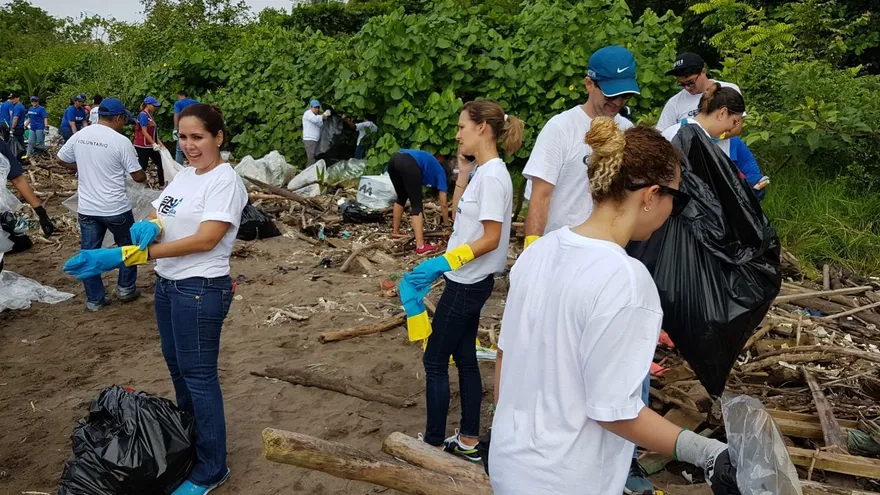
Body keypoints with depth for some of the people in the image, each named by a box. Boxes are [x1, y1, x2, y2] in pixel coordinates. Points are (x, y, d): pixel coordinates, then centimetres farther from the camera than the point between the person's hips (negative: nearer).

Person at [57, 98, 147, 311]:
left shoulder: (79, 136, 2)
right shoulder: (121, 141, -14)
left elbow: (61, 160, 16)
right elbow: (137, 176, -10)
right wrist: (144, 176, 12)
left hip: (86, 208, 5)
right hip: (116, 208, -4)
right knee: (127, 245, 18)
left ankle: (94, 300, 18)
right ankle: (126, 289, 25)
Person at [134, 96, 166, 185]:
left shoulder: (150, 115, 12)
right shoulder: (143, 115, -15)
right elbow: (144, 132, -20)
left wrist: (158, 141, 10)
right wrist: (154, 144, -23)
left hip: (150, 146, 9)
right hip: (143, 146, -9)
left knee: (160, 163, 12)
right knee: (143, 166, -2)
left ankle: (162, 185, 19)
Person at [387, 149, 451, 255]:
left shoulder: (430, 167, 42)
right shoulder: (441, 173, 26)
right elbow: (443, 205, 24)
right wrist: (446, 225, 37)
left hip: (394, 160, 7)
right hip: (408, 164, -7)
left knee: (401, 197, 28)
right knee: (417, 204, 0)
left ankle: (395, 231, 38)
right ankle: (420, 246, -6)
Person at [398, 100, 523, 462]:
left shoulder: (492, 176, -20)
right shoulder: (481, 172, 9)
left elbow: (491, 238, -23)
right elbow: (460, 214, 16)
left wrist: (445, 262, -26)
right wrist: (463, 172, 8)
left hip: (468, 282, -10)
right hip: (469, 281, 10)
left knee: (435, 361, 1)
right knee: (464, 358, 15)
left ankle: (434, 444, 14)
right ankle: (468, 442, 26)